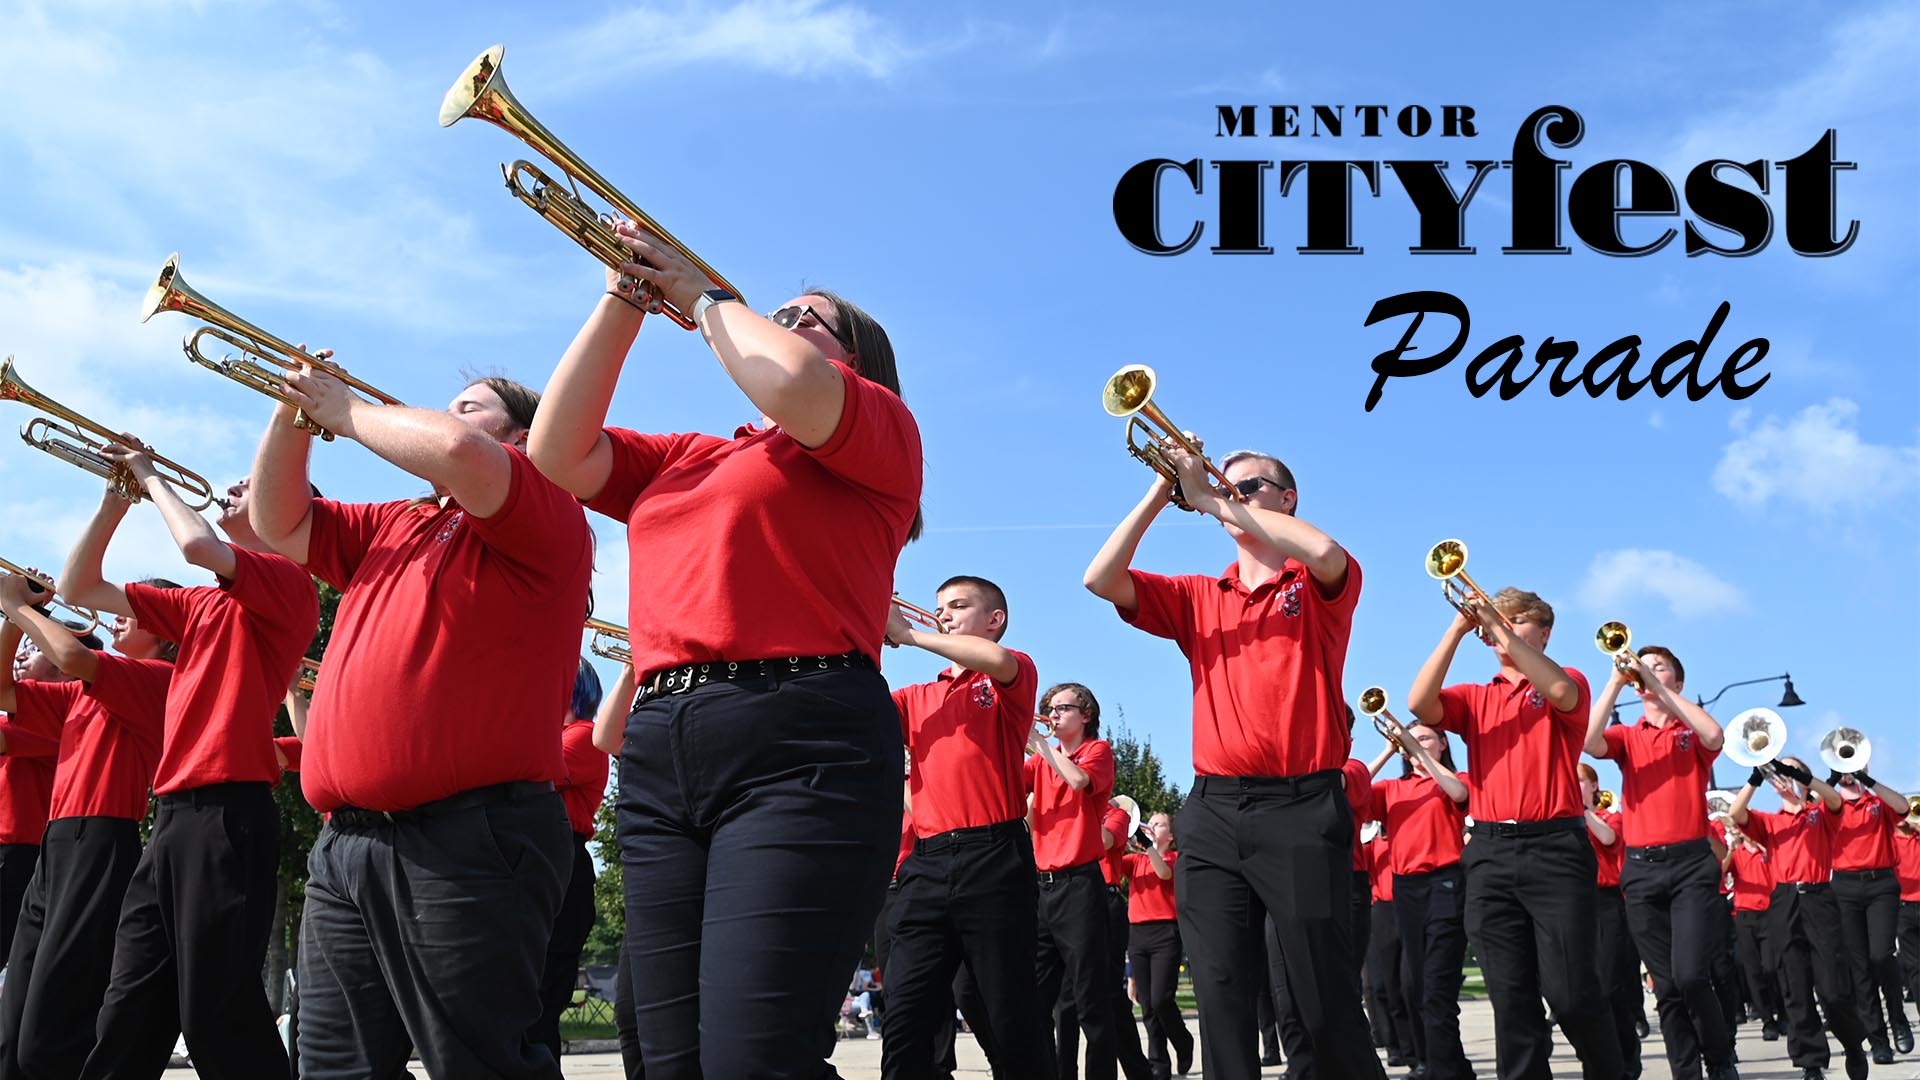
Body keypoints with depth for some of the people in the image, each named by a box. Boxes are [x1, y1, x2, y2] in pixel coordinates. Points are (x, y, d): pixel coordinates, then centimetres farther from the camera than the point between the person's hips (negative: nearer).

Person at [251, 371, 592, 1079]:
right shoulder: (393, 528, 26)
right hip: (344, 845, 8)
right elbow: (281, 525, 26)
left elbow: (458, 452, -18)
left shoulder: (544, 510, 0)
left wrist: (348, 412, -2)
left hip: (467, 839, -8)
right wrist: (292, 413, 15)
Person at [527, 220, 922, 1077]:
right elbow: (559, 454, 17)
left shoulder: (881, 431, 9)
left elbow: (791, 383, -11)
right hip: (660, 750, 7)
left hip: (796, 746, -6)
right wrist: (624, 303, 15)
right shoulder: (684, 461, 28)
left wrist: (703, 297, 6)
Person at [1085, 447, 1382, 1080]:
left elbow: (1324, 552, -18)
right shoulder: (1198, 597, 17)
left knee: (1326, 998, -1)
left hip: (1301, 808, -4)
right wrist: (1161, 494, -2)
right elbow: (1101, 581, 6)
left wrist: (1209, 498, -11)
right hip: (1212, 812, 4)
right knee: (1223, 997, 1)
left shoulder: (1321, 585, 6)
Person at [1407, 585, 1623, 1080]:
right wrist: (1459, 628, -9)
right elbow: (1420, 704, -5)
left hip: (1555, 847, -3)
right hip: (1490, 852, 3)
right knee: (1511, 994, 0)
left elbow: (1559, 691, -16)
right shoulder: (1475, 697, 17)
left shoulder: (1568, 683, 10)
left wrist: (1501, 628, -17)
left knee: (1570, 990, -8)